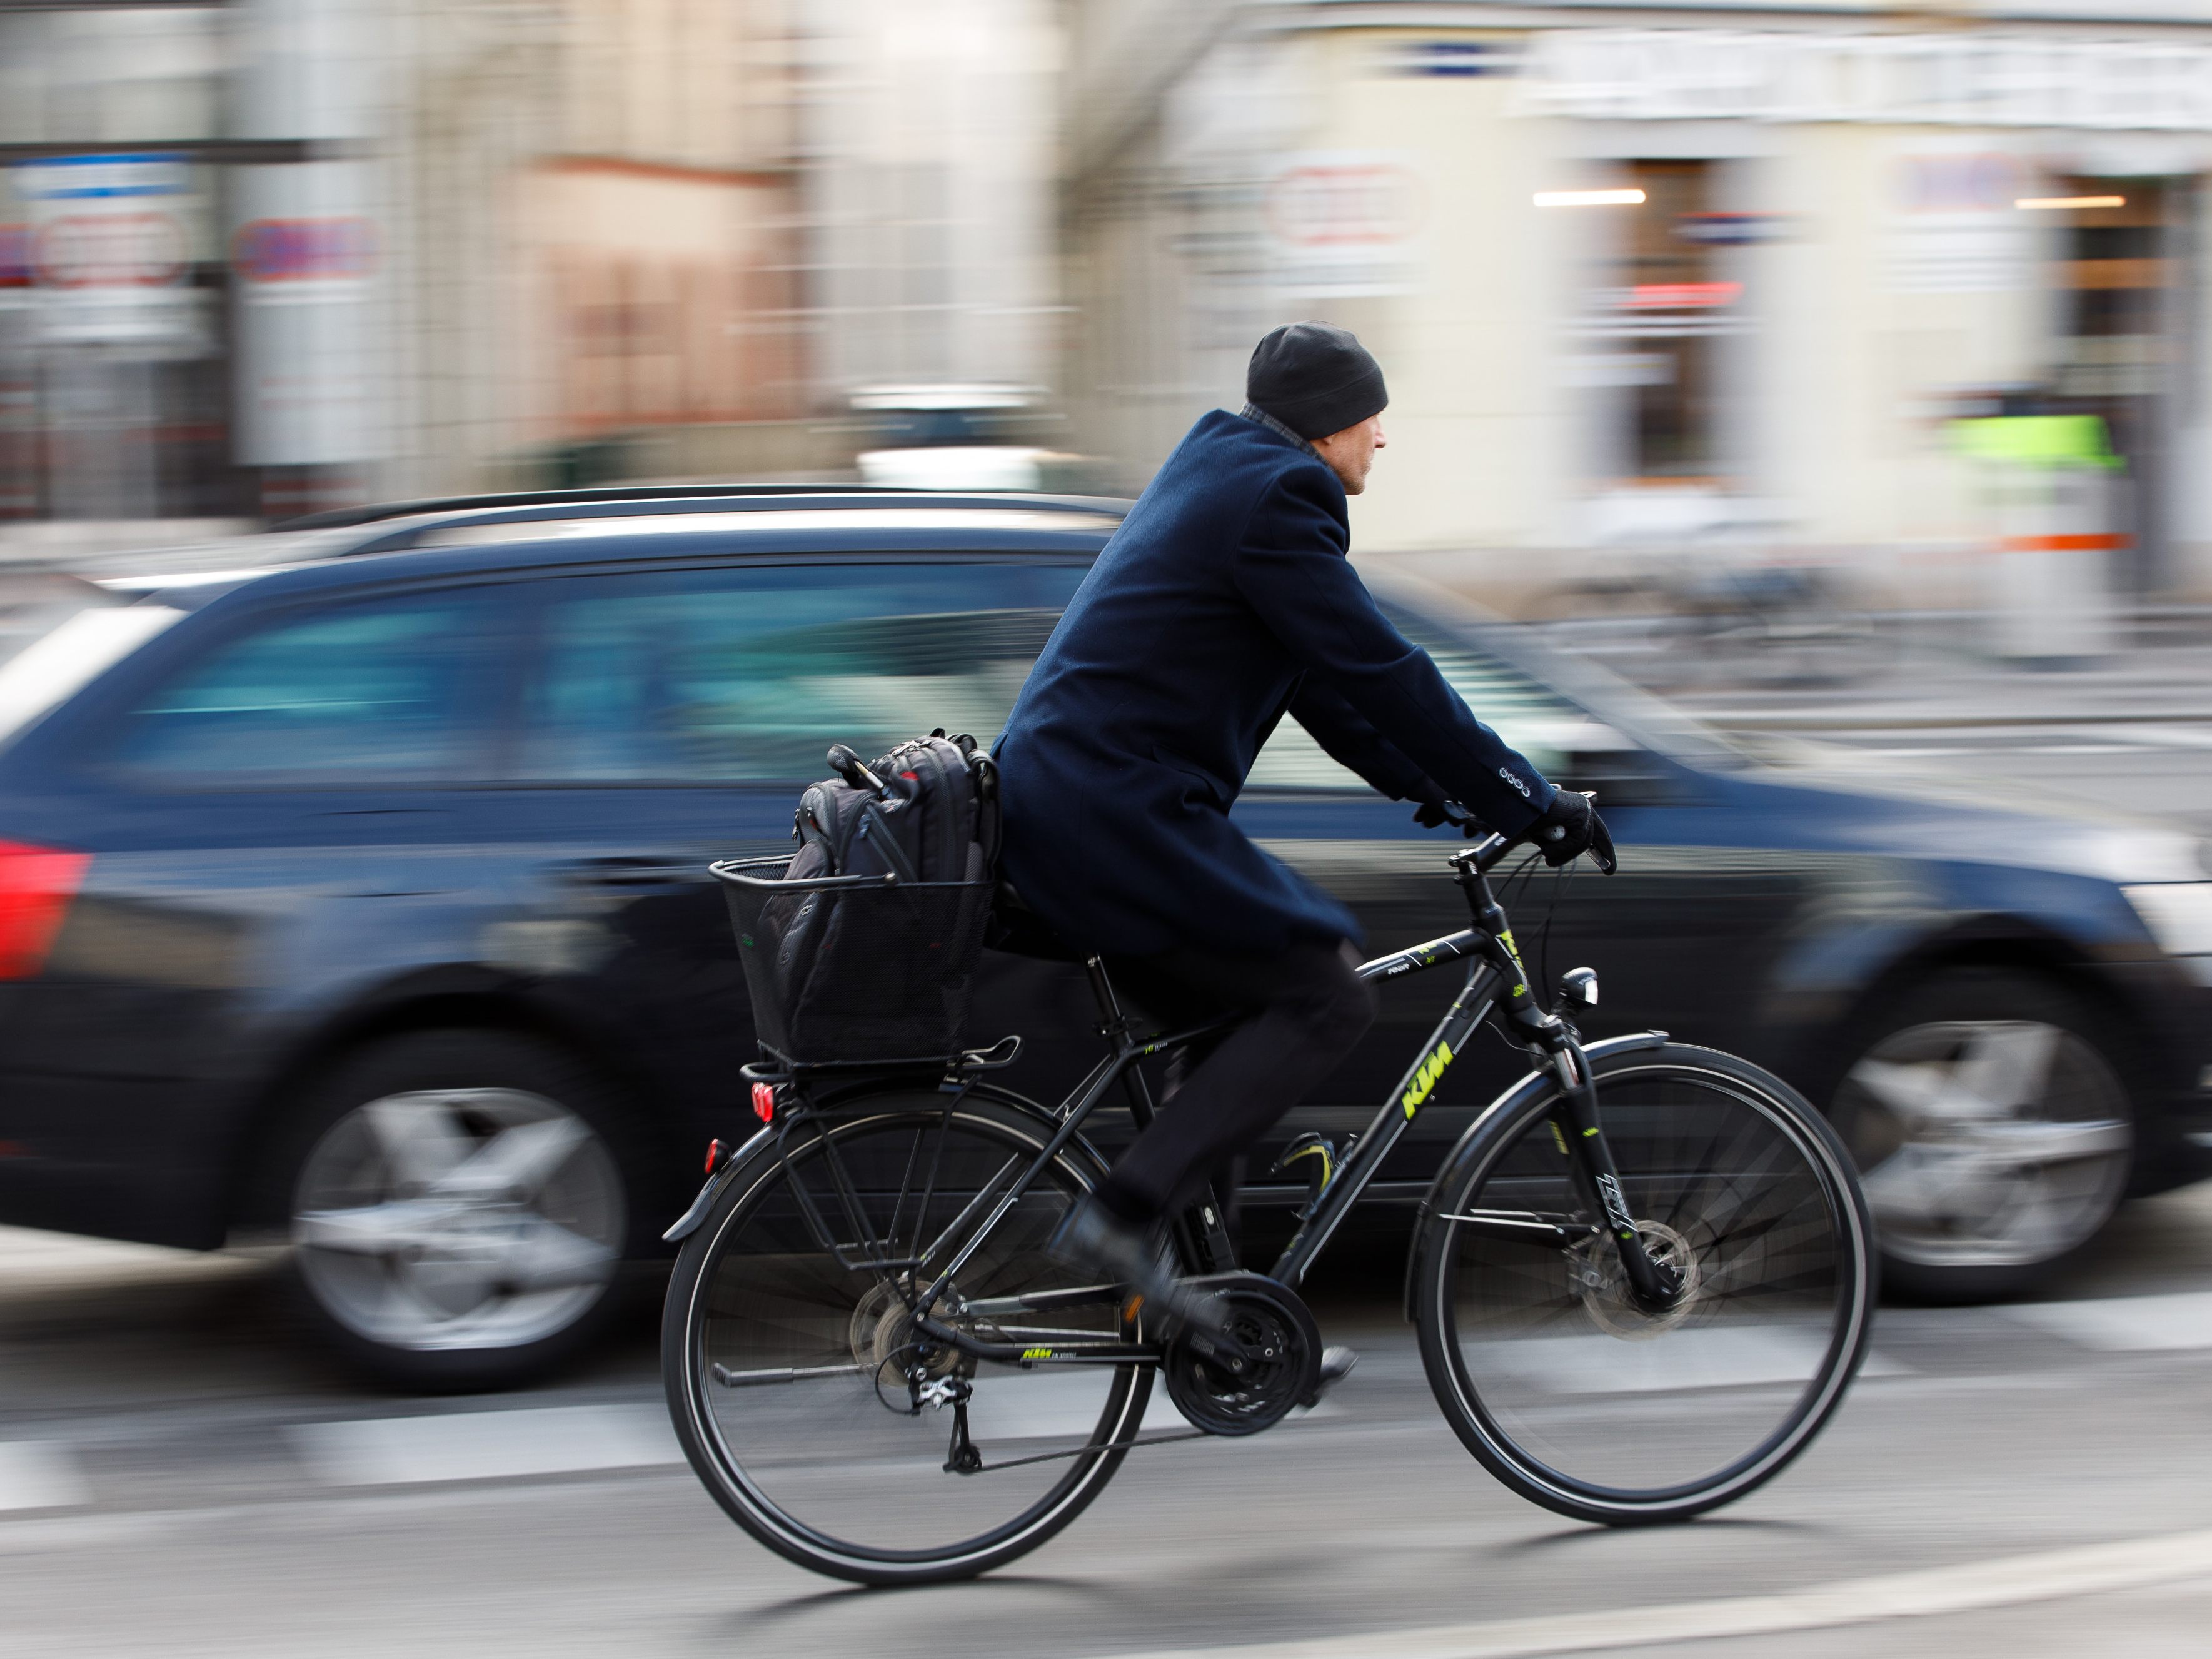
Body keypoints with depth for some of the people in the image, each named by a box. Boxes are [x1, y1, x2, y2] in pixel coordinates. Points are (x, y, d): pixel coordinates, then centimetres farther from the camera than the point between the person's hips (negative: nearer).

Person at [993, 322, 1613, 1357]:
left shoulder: (1221, 479, 21)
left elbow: (1320, 678, 25)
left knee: (1251, 1017, 17)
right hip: (1113, 814, -11)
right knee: (1326, 997, -10)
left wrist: (1428, 780, 21)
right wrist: (1529, 803, -10)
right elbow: (1382, 673, -15)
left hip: (1056, 797, 11)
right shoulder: (1274, 497, -11)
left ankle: (1233, 1325, 20)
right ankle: (1124, 1216, -15)